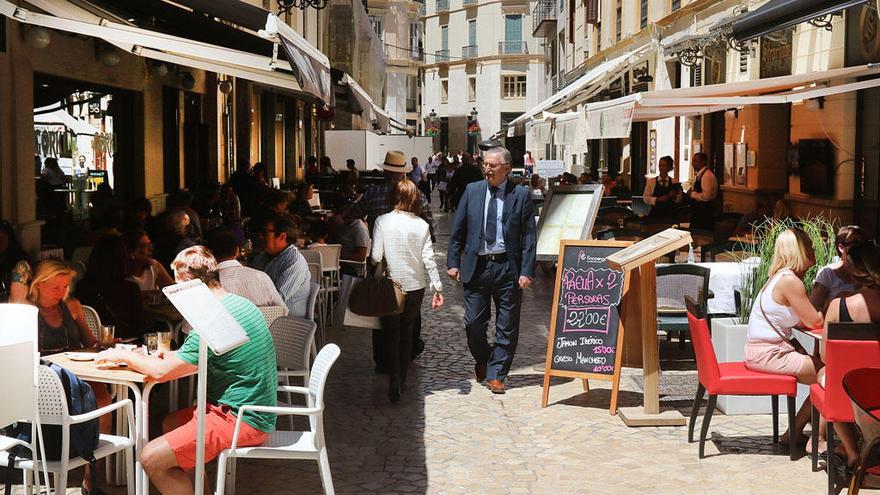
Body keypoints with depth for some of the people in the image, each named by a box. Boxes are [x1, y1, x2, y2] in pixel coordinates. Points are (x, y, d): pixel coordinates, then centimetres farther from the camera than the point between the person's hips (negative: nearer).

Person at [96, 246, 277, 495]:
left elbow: (160, 372, -16)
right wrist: (174, 355, 13)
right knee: (170, 424, 26)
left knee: (152, 459, -12)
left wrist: (123, 355, 0)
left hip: (239, 419, -10)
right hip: (255, 409, 10)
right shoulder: (241, 304, 8)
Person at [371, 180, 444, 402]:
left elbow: (376, 257, -11)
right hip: (415, 285, 2)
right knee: (407, 331, 17)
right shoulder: (421, 225, -6)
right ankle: (402, 379, 22)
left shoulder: (382, 221, -11)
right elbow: (428, 259, -7)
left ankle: (395, 380, -9)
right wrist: (437, 288, -2)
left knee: (391, 333, 8)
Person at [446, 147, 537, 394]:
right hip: (476, 266, 2)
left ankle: (496, 374, 18)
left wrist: (527, 271, -10)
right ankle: (482, 360, 33)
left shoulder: (521, 195, -2)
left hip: (507, 267, -2)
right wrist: (453, 262, 3)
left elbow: (528, 236, -3)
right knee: (473, 322, 5)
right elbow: (458, 230, 9)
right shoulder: (472, 191, 5)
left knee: (506, 327, 4)